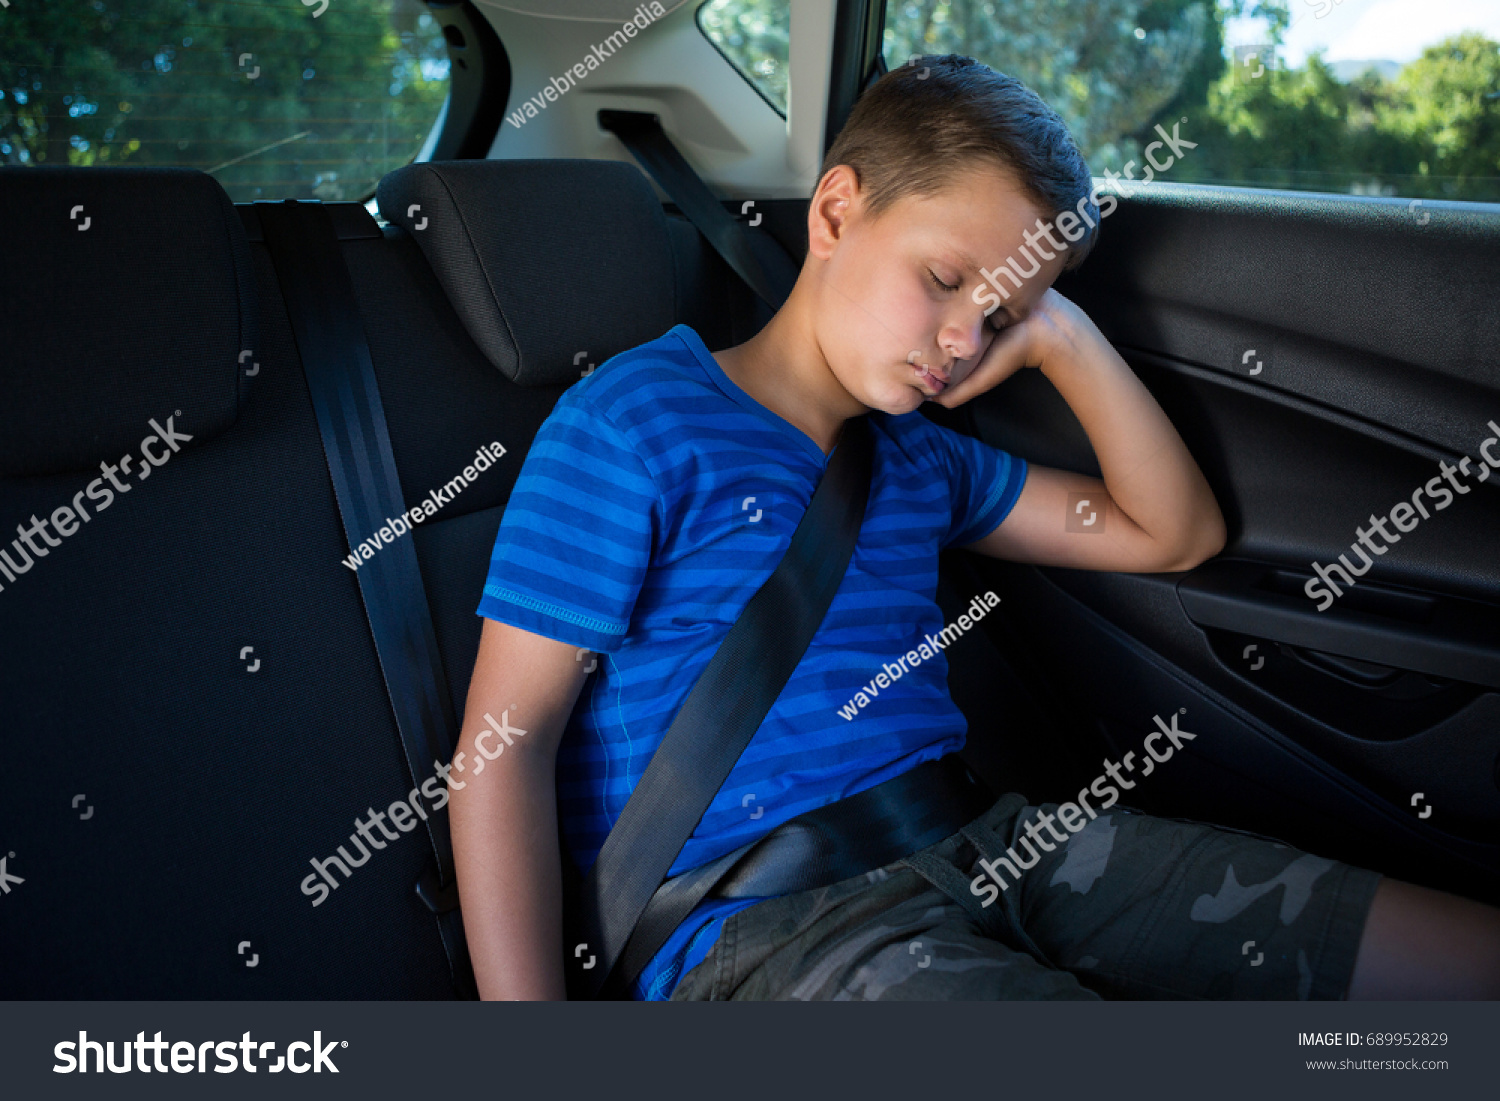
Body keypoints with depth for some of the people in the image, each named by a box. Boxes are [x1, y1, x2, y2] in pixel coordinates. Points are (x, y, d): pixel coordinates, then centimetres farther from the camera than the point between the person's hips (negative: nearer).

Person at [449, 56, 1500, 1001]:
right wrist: (525, 1012, -16)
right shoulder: (636, 419, -2)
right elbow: (508, 736, -7)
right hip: (760, 920, -7)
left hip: (979, 843, 8)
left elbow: (1174, 533, 24)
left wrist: (1065, 340, 13)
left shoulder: (920, 459, 19)